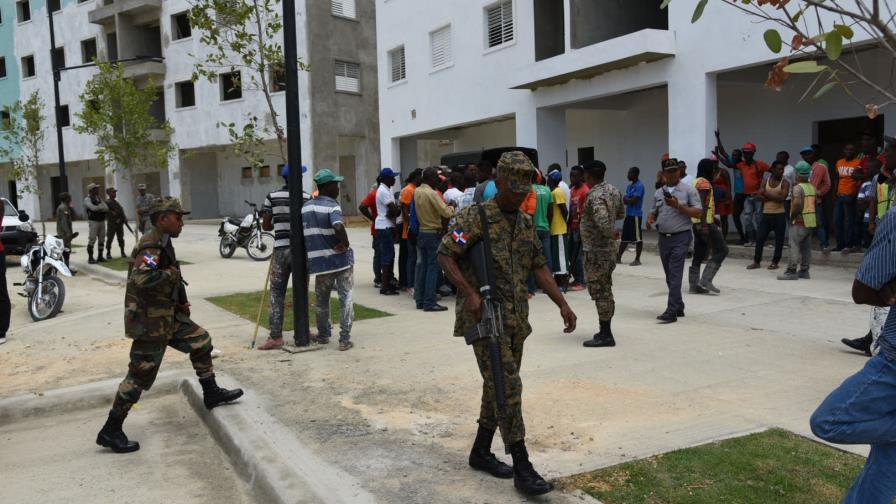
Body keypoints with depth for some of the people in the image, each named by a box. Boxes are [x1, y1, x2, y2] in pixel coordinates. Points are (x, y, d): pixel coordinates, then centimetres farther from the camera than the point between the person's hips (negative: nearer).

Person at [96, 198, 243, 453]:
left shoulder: (162, 243, 12)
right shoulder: (151, 246, -20)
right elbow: (140, 278, -36)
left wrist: (180, 301, 14)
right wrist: (172, 274, -22)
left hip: (167, 316, 10)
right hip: (150, 322, -10)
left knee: (200, 340, 16)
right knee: (141, 375, -4)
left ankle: (211, 393, 28)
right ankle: (110, 431, 7)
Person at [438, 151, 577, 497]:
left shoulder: (526, 223, 12)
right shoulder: (476, 216, -9)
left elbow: (539, 266, 14)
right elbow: (445, 255, -14)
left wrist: (562, 304, 5)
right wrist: (470, 293, -24)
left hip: (516, 317, 7)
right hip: (484, 315, -7)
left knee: (498, 385, 14)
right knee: (508, 386, -10)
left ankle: (481, 452, 29)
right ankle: (522, 468, -5)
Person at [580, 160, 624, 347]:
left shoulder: (594, 196, -20)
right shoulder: (614, 191, 8)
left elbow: (602, 222, -33)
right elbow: (621, 213, 21)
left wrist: (612, 233, -15)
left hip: (595, 249, -9)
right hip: (609, 248, 9)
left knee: (599, 291, -4)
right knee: (606, 289, 15)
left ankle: (605, 335, 1)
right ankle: (606, 331, 24)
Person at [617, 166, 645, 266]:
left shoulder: (639, 186, -13)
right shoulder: (630, 186, 16)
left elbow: (634, 200, -19)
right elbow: (625, 199, 14)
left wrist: (626, 200, -2)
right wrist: (628, 200, -8)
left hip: (636, 215, -9)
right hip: (628, 214, 9)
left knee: (637, 238, -3)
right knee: (625, 237, 12)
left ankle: (637, 259, 3)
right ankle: (618, 258, 17)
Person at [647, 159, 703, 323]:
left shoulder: (689, 190, -2)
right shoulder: (658, 193, 13)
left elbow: (698, 212, -6)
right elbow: (654, 212, 19)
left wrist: (678, 205, -17)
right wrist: (650, 219, -4)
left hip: (680, 237, -6)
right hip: (663, 238, 6)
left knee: (675, 275, -12)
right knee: (669, 276, 12)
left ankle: (671, 312, -13)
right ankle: (679, 306, 25)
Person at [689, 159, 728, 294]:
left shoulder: (696, 182, 17)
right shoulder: (704, 183, -11)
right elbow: (703, 204, -21)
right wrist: (704, 223, -26)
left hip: (697, 223, 10)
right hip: (705, 223, -10)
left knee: (699, 255, 10)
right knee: (721, 250, -3)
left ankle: (694, 285, 10)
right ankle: (706, 279, -9)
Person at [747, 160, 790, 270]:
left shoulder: (785, 183, -3)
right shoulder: (766, 181, 7)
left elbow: (782, 198, -16)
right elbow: (759, 196, -3)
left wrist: (767, 195, -10)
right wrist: (774, 197, -13)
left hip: (780, 214, -2)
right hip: (767, 213, 3)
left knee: (779, 239, 2)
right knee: (760, 238, 1)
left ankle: (775, 262, 12)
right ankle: (756, 261, 8)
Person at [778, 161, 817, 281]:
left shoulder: (798, 188, -13)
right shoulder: (812, 187, 12)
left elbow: (797, 204, -25)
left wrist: (792, 216, -14)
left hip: (799, 221, -8)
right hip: (811, 221, 8)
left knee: (794, 246, -7)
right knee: (806, 246, 11)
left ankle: (791, 271, -10)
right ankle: (804, 270, 15)